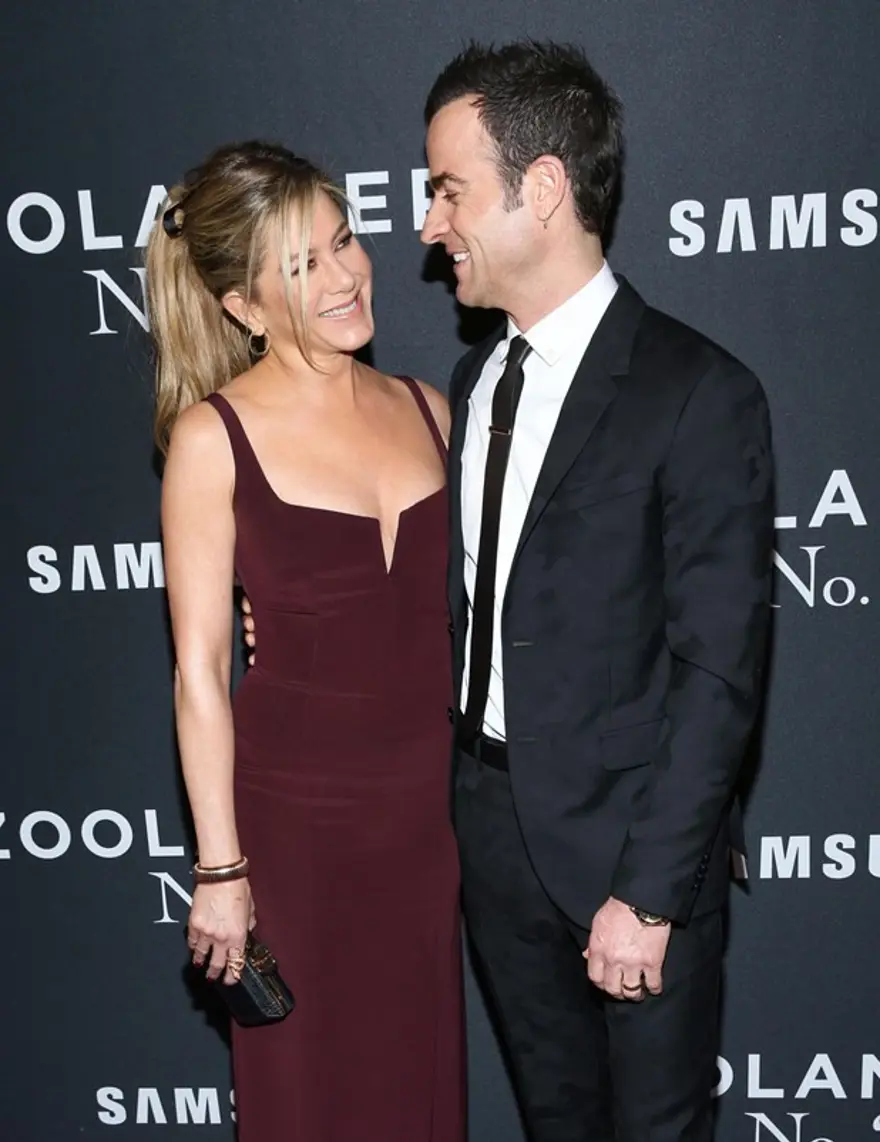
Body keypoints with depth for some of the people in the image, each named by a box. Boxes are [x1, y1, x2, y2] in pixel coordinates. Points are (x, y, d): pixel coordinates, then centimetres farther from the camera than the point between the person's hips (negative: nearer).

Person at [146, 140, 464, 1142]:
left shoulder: (425, 409, 2)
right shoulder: (214, 436, -11)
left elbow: (456, 608, 9)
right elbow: (199, 669, -10)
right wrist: (220, 867, -9)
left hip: (431, 799, 4)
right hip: (297, 812, -4)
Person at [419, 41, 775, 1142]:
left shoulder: (698, 395, -17)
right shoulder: (474, 375, 6)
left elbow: (718, 671, -18)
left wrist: (648, 892, -18)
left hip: (630, 843, -6)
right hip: (493, 823, 6)